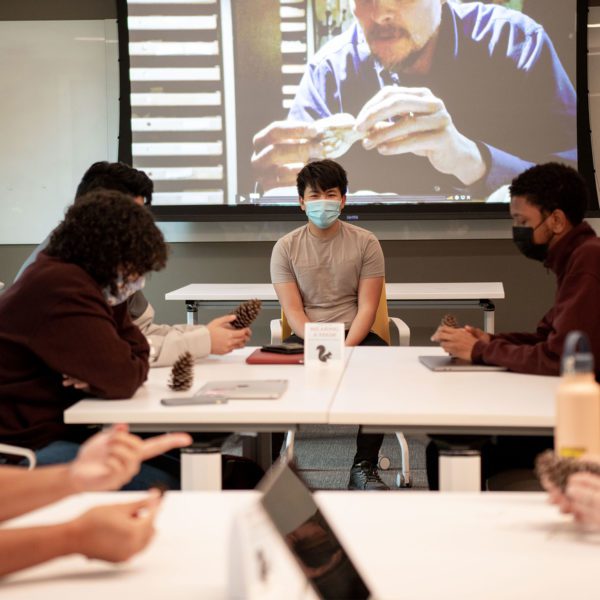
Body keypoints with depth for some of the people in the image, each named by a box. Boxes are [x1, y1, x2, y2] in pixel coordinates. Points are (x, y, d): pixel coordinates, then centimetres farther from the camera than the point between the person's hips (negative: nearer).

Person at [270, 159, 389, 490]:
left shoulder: (365, 243, 5)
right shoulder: (286, 247, 6)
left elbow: (366, 307, -2)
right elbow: (293, 311, -2)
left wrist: (345, 348, -19)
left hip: (355, 335, 0)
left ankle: (364, 467, -23)